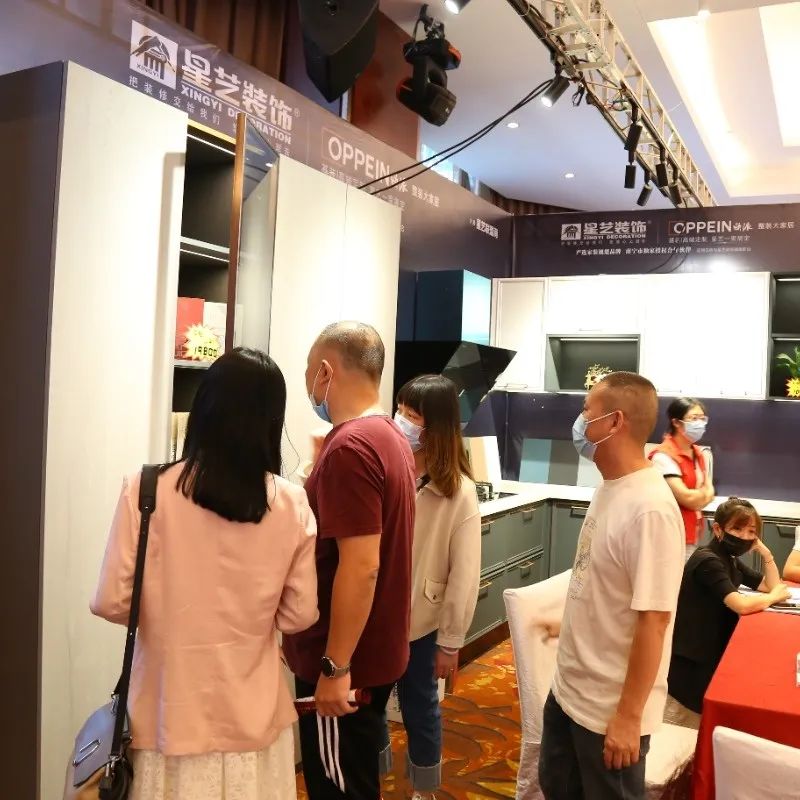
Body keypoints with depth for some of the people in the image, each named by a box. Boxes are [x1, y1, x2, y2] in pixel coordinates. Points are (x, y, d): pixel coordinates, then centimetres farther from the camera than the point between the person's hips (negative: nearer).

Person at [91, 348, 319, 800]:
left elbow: (112, 602, -10)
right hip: (253, 717, 2)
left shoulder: (148, 490, -14)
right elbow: (299, 614, -3)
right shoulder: (292, 504, -9)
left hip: (173, 715, -1)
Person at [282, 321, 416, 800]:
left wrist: (335, 667, -20)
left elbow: (361, 566, -26)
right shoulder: (391, 435, 7)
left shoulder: (350, 446, -22)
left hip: (345, 663, -9)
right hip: (375, 652, 9)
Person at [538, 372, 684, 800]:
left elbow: (653, 621, -24)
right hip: (569, 688, 8)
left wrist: (629, 717, -20)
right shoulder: (608, 487, 1)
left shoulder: (650, 509, -26)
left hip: (610, 709, -8)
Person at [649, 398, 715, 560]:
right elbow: (686, 498, -18)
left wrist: (696, 497, -10)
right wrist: (703, 492, 2)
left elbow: (709, 494, 11)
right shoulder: (664, 456, -17)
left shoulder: (699, 455, 11)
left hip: (693, 535, 8)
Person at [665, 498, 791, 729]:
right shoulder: (707, 561, -21)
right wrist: (774, 597, -12)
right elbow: (741, 605, -30)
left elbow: (773, 586, 15)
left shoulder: (731, 561, 10)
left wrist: (764, 551, 2)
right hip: (688, 663, -9)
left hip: (710, 655, 9)